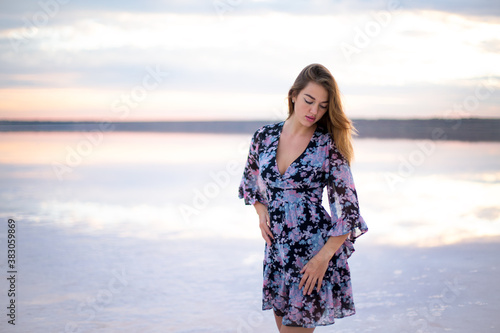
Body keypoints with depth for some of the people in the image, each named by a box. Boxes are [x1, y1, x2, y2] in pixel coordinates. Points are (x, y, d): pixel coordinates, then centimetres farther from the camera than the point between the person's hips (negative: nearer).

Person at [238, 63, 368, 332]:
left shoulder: (329, 145, -9)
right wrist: (261, 210, 3)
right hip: (277, 248, 5)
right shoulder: (264, 136, 3)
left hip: (315, 250, -4)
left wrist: (324, 256, -15)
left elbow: (347, 207, -10)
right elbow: (251, 179, 21)